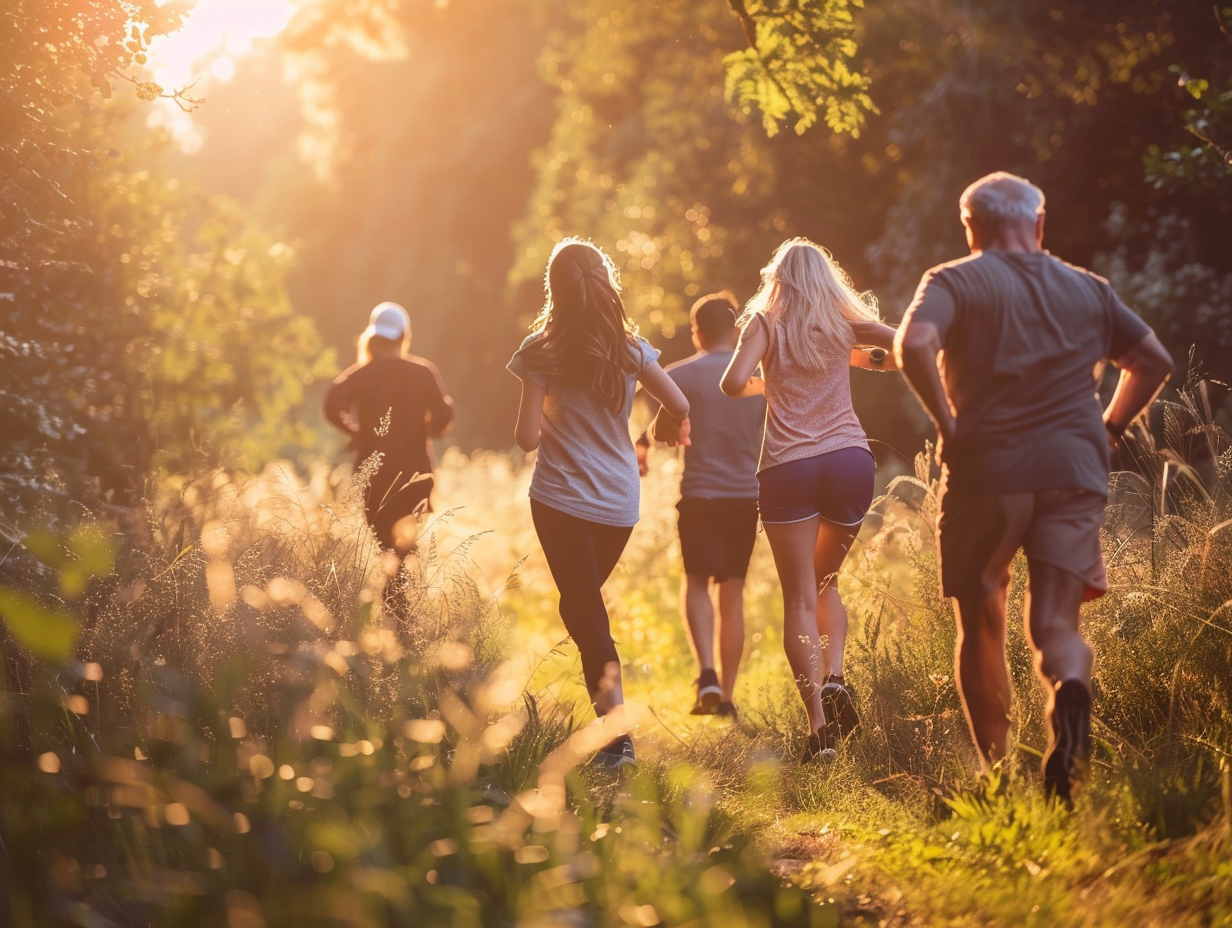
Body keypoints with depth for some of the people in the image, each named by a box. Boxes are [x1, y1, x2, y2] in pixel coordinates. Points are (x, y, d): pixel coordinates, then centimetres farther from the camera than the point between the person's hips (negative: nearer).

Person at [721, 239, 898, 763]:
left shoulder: (766, 321, 5)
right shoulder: (844, 321, 10)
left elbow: (733, 383, -9)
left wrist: (764, 385, 13)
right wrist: (864, 360, 17)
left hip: (788, 466, -2)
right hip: (850, 459, 2)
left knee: (800, 597, 0)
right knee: (826, 581, 21)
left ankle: (819, 726, -10)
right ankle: (834, 677, -2)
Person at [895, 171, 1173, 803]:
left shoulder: (955, 282, 1)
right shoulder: (1087, 290, 15)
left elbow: (913, 345, -18)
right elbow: (1154, 361, 19)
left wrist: (948, 425, -9)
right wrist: (1108, 429, 21)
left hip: (985, 473, -2)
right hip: (1073, 473, 2)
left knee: (981, 630, 12)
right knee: (1055, 625, 0)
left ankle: (996, 772, 12)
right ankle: (1069, 690, -34)